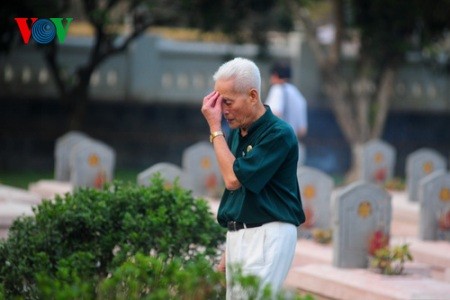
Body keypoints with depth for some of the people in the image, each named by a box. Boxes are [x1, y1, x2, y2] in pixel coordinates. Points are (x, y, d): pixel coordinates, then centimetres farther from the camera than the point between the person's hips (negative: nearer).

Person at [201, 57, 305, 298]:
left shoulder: (279, 133, -11)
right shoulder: (235, 134, 14)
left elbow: (233, 179, -17)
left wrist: (215, 129, -10)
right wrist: (228, 251, 19)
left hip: (267, 235, -8)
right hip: (237, 236, 8)